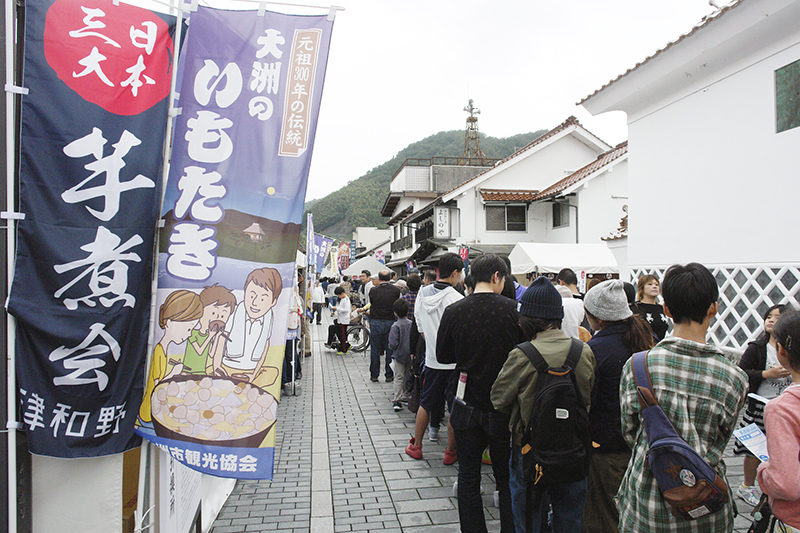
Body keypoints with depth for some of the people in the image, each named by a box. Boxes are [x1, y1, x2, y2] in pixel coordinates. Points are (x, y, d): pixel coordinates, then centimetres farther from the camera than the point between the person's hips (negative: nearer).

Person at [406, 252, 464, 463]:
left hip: (431, 360, 6)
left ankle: (416, 446, 28)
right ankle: (450, 452, 17)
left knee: (426, 403, 18)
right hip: (454, 362, -5)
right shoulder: (456, 299, -18)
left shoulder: (422, 295, 1)